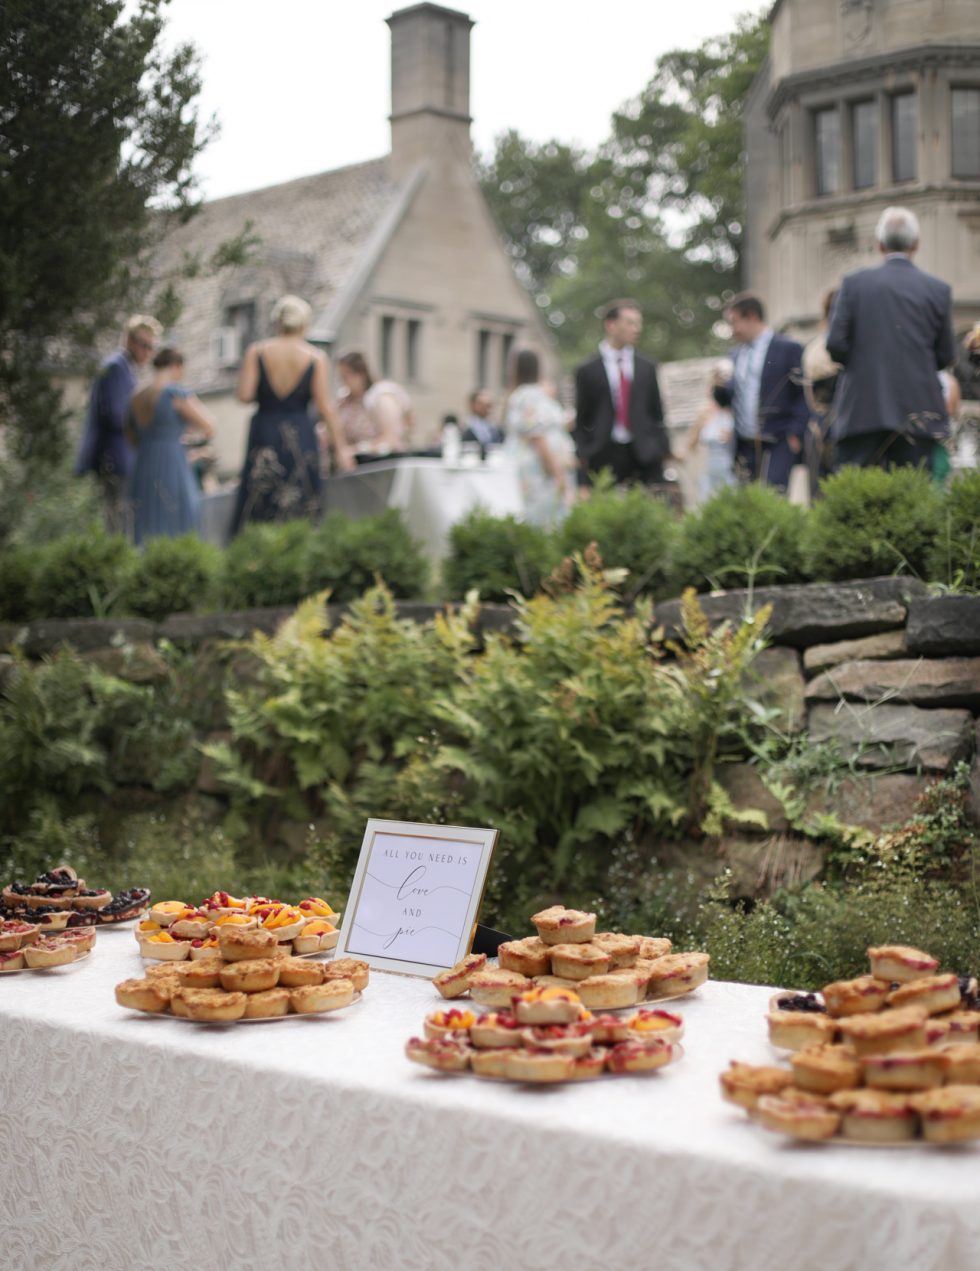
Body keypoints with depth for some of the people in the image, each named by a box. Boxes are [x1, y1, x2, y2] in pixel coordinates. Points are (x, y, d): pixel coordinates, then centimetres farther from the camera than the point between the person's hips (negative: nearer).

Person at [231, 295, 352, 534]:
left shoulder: (255, 352, -1)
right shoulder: (316, 358, -3)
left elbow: (244, 395, -9)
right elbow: (324, 408, -7)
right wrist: (340, 448, -1)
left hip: (263, 435, 1)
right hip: (301, 437, -1)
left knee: (255, 512, 6)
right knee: (299, 512, 5)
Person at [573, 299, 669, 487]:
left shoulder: (648, 367, 14)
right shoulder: (587, 371, 5)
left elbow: (657, 414, 15)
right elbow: (582, 422, 6)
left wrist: (663, 451, 8)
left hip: (644, 457, 2)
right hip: (604, 457, -2)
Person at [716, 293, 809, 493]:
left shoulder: (788, 349, -1)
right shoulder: (737, 354, 19)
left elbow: (803, 394, -5)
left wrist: (795, 433, -12)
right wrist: (719, 387, -1)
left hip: (778, 446, -6)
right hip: (745, 446, 6)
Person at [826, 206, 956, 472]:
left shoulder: (855, 283, 0)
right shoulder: (938, 290, 3)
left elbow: (835, 344, -4)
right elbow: (946, 356, 7)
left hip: (863, 408, 0)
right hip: (918, 408, 1)